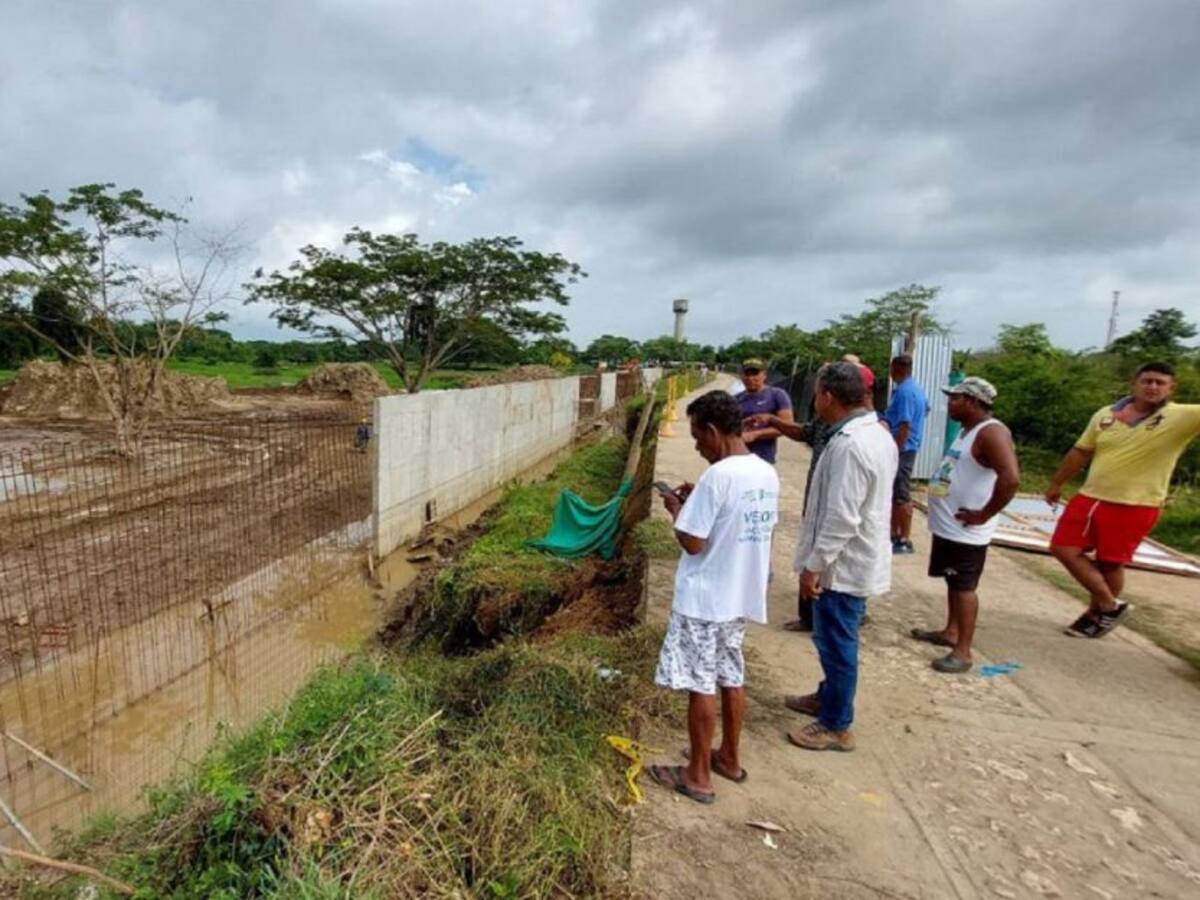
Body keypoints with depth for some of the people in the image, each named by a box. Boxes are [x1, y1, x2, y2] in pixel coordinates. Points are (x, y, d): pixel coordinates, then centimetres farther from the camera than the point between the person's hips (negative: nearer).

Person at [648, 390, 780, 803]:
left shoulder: (717, 476, -23)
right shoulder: (767, 473, 3)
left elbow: (692, 542, -21)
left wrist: (676, 508, -5)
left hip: (704, 600, -8)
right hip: (742, 596, 8)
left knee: (701, 685, 6)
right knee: (731, 678, 20)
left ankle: (698, 776, 21)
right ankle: (729, 758, 37)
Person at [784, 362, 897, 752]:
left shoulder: (849, 445, -26)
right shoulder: (877, 435, 8)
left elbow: (841, 518, -28)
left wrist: (814, 565, -20)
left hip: (843, 565, -10)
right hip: (858, 560, 10)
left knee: (836, 643, 5)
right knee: (832, 639, 24)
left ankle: (837, 726, 21)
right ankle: (828, 696, 42)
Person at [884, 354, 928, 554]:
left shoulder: (904, 391, -18)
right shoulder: (915, 388, 14)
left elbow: (905, 426, -24)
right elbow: (926, 408, 32)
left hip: (902, 449, -10)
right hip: (906, 447, 10)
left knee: (901, 496, -4)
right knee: (894, 494, 15)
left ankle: (905, 541, 2)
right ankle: (895, 535, 22)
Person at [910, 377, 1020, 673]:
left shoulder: (991, 433, -20)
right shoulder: (968, 430, 12)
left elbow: (1011, 478, -33)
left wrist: (984, 514, -24)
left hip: (966, 531, -10)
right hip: (947, 525, 10)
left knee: (964, 587, -2)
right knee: (953, 582, 20)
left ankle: (963, 652, 7)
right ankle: (950, 632, 34)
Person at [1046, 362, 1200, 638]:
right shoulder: (1105, 415, 4)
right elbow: (1080, 452, 12)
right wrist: (1056, 484, 17)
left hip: (1136, 507, -4)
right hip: (1090, 498, 4)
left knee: (1110, 564, 5)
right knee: (1064, 549, 3)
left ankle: (1096, 613, 27)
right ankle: (1110, 606, 20)